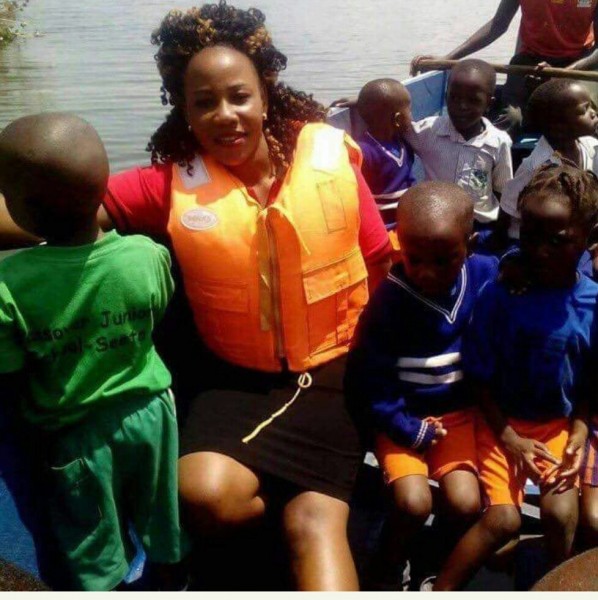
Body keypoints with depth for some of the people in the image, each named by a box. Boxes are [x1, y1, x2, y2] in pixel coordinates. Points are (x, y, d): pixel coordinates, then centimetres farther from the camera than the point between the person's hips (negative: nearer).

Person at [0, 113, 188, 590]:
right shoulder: (149, 255, -18)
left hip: (76, 433, -3)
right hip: (148, 409, 3)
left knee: (95, 554, 21)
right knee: (164, 522, 28)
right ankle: (173, 584, 50)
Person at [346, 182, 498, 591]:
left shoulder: (486, 274, -9)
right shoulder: (389, 300, -18)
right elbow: (368, 379, -12)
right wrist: (406, 428, -13)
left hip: (458, 412, 3)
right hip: (404, 417, -2)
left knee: (466, 503, -15)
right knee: (413, 503, -20)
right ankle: (384, 577, 11)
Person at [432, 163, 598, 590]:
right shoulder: (499, 293, -16)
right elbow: (481, 377, -8)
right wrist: (508, 438, -11)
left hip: (559, 425, 2)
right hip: (502, 422, -2)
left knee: (561, 514, -18)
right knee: (503, 518, -16)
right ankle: (440, 590, 5)